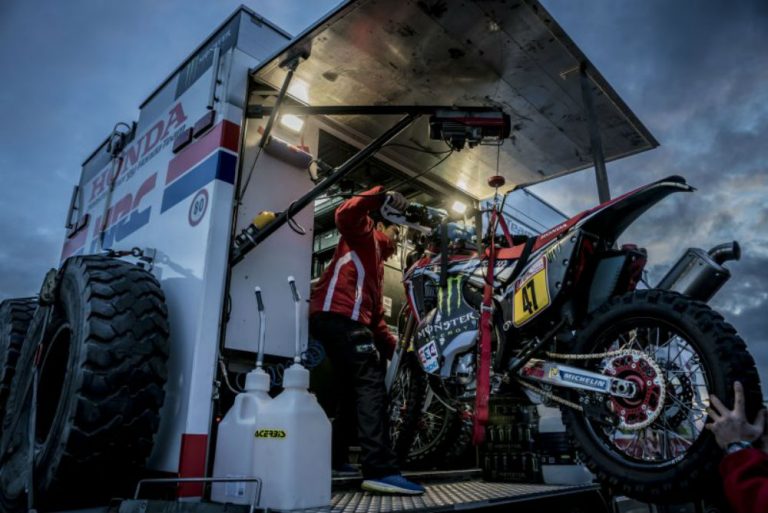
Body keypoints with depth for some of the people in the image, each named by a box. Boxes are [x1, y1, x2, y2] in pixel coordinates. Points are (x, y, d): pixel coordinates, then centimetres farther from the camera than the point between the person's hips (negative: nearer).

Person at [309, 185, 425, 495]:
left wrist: (393, 347, 23)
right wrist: (381, 197, -14)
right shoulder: (364, 235, 12)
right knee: (371, 384, -20)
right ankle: (380, 470, -27)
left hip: (342, 319, 11)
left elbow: (376, 316, 31)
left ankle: (332, 460, 24)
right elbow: (346, 215, -14)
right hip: (339, 315, -11)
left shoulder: (376, 263, 36)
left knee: (349, 392, 15)